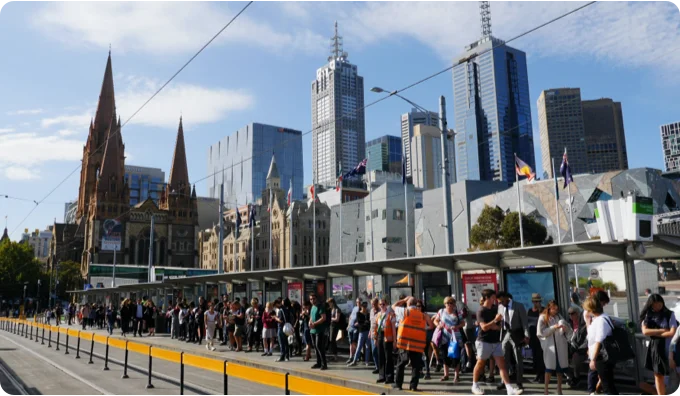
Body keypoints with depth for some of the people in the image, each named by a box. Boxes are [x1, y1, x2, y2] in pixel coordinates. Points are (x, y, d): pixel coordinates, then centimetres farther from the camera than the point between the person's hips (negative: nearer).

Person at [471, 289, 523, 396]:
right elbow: (484, 327, -21)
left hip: (496, 341, 6)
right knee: (480, 363, 7)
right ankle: (475, 386, 21)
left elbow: (499, 324, 14)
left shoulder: (495, 308, 7)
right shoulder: (481, 311, -12)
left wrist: (497, 326, -7)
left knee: (502, 364, -1)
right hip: (484, 341, -6)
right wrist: (495, 320, -24)